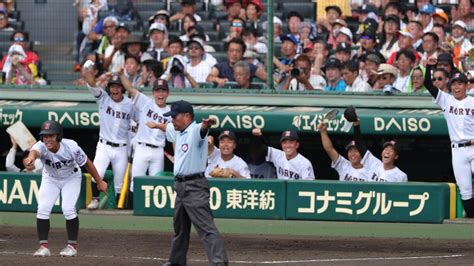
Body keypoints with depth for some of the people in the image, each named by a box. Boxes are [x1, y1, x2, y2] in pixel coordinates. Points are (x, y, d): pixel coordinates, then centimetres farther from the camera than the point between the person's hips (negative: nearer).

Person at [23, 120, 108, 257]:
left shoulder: (71, 147, -32)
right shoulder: (41, 146, -33)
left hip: (71, 178, -2)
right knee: (43, 209, -11)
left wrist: (99, 182, -6)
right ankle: (43, 247, -1)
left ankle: (72, 245, 2)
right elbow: (34, 152, -59)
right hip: (50, 179, 2)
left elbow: (87, 163, -16)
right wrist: (30, 158, -85)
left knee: (68, 209, -16)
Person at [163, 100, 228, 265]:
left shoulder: (195, 131, -15)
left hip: (195, 187, -10)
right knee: (179, 228, 22)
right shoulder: (178, 132, 13)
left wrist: (206, 125, -60)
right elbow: (167, 128, 36)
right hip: (180, 186, 10)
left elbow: (202, 130, -38)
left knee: (206, 228, -19)